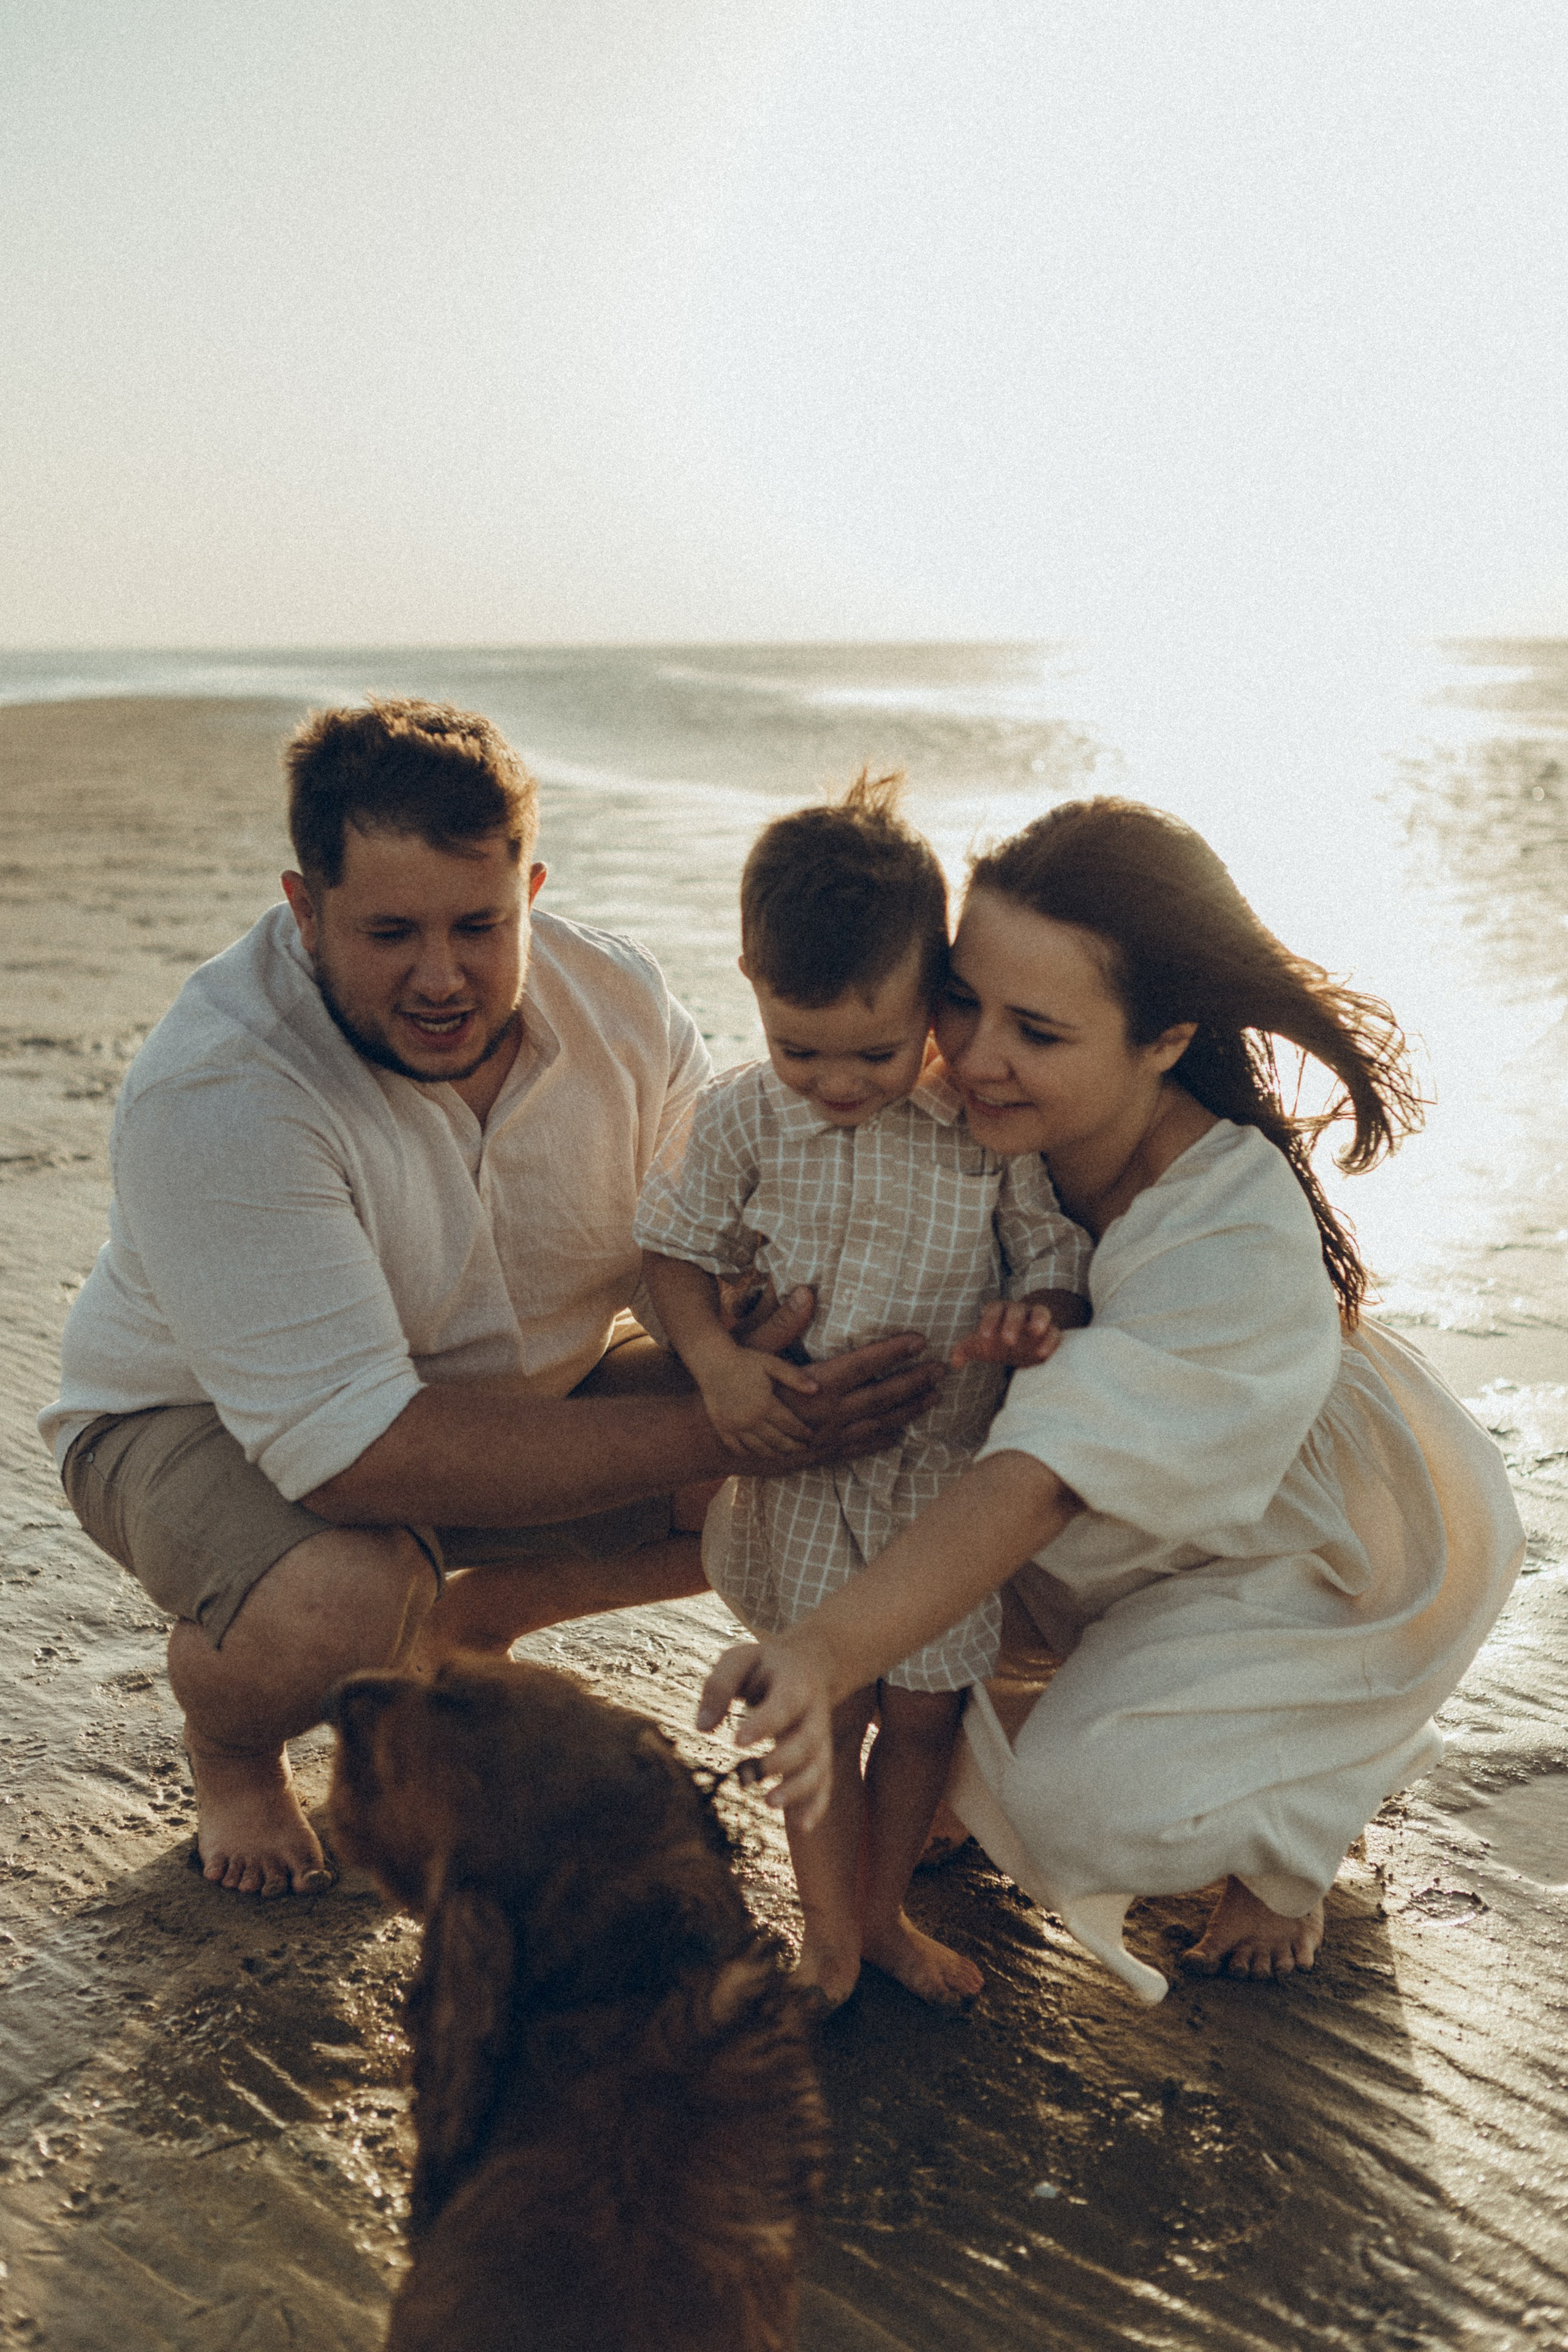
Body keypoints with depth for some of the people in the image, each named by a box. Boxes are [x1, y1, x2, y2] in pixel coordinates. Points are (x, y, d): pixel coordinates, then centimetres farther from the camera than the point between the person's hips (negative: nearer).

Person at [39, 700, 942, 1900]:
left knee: (812, 1474, -11)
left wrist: (741, 1357, -34)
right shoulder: (213, 1097, -33)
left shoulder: (615, 996, -14)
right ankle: (227, 1736, 3)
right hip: (209, 1424, -5)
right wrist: (729, 1431, -43)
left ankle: (467, 1624, 13)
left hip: (520, 1384, 6)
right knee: (339, 1606, -37)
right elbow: (355, 1451, -38)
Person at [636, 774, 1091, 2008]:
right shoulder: (741, 1120, -10)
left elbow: (1054, 1247, -4)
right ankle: (829, 1922, 31)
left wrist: (1034, 1315, -26)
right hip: (799, 1465, 0)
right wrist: (717, 1363, -16)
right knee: (824, 1706, 7)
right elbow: (677, 1251, 0)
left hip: (950, 1473, 1)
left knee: (927, 1709, 12)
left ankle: (886, 1907, 37)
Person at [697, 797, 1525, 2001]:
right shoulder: (983, 1109, -26)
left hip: (1326, 1541, -6)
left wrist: (825, 1656, -64)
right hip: (1148, 1523, 6)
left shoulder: (1240, 1243, -42)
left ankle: (1290, 1839, 17)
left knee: (1093, 1804, -20)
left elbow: (1041, 1485, -51)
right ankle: (963, 1774, 22)